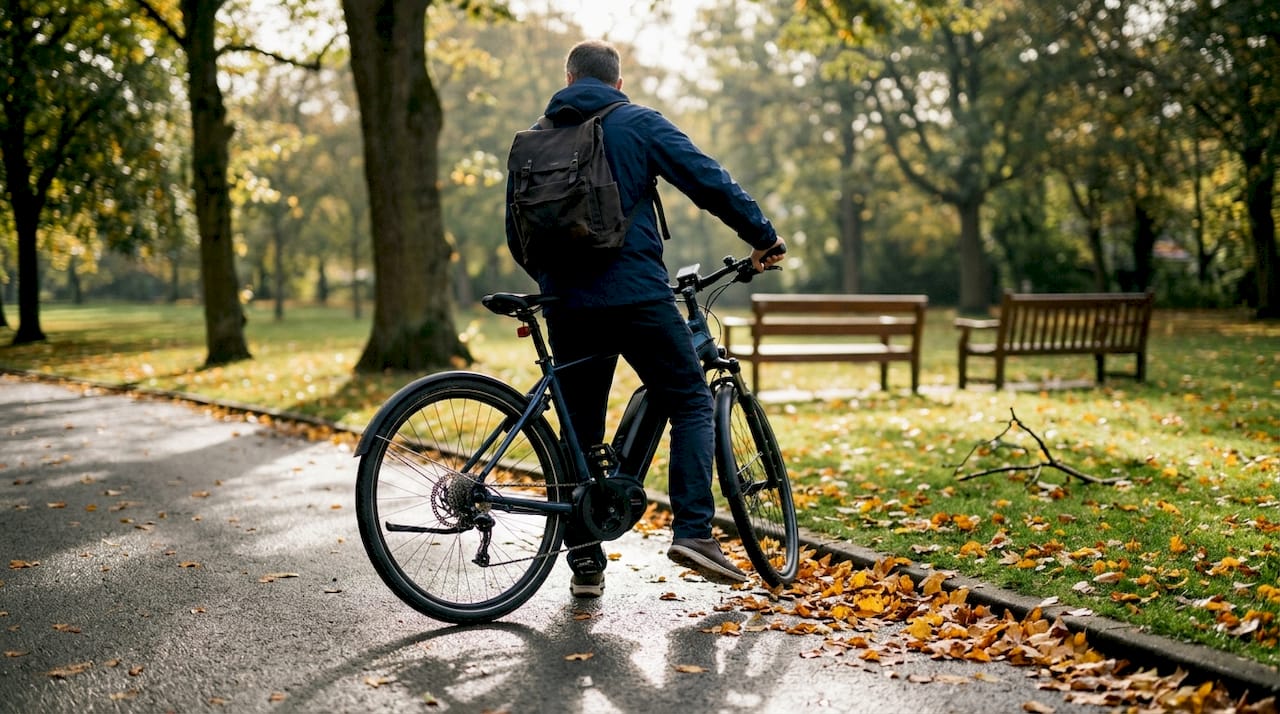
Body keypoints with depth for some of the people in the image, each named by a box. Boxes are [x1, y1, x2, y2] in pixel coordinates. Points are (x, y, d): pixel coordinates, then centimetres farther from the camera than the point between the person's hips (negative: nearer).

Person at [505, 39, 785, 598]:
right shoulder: (638, 124, 3)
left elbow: (516, 232, 18)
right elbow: (709, 182, -4)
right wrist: (762, 235, 6)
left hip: (566, 305, 4)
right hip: (637, 296, -4)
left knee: (580, 429, 11)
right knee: (690, 404, 8)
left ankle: (584, 561, 12)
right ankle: (693, 531, -5)